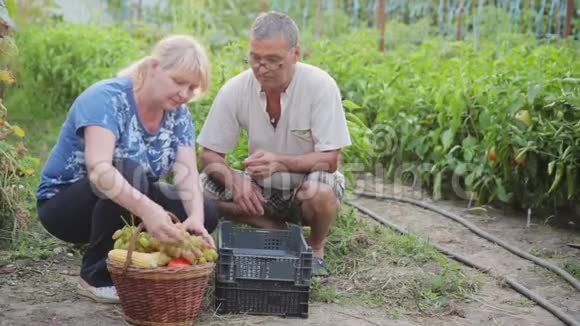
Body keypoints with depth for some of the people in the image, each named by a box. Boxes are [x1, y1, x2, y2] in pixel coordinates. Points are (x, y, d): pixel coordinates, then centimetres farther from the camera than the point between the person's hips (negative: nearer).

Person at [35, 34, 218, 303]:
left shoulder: (178, 114, -5)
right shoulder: (107, 98, -26)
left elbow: (187, 173, -16)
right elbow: (98, 169, -41)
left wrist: (196, 217, -37)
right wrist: (147, 208, -56)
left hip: (127, 208, 6)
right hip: (65, 203, -6)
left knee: (207, 214, -13)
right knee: (129, 172, -36)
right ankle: (97, 275, -19)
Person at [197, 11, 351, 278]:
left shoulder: (320, 86, -21)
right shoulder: (235, 90, -14)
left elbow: (330, 160, -21)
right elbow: (210, 154, -7)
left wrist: (279, 162, -37)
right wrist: (234, 179, -29)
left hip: (307, 186, -3)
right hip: (261, 189, 3)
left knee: (321, 191, -37)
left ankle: (316, 249, -3)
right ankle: (280, 231, -3)